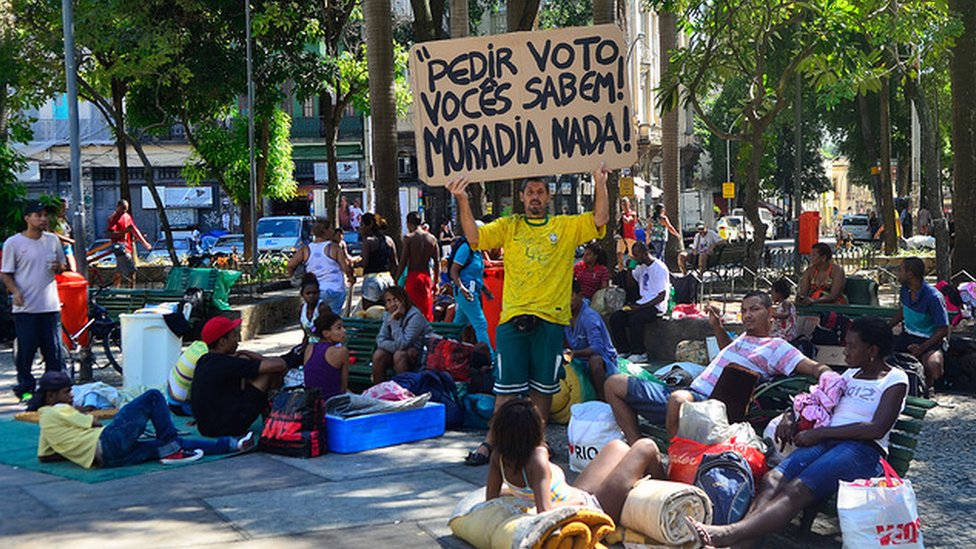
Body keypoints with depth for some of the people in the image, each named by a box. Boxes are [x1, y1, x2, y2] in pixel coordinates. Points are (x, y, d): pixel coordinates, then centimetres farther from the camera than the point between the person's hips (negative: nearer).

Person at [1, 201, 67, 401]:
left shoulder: (53, 240, 10)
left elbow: (63, 266, 21)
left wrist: (59, 267, -3)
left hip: (51, 306, 3)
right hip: (25, 307, -3)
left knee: (54, 350, 4)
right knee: (25, 350, 1)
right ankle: (25, 388, 13)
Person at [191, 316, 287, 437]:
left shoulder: (204, 360, 7)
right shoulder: (227, 364, -18)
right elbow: (278, 366, -19)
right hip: (228, 429, -9)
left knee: (243, 358, 18)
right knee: (268, 371, -6)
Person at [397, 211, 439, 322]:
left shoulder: (408, 238, -6)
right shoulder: (432, 238, 6)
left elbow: (403, 261, -9)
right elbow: (437, 262, 6)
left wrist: (396, 279, -2)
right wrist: (435, 282, 13)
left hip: (413, 276, -4)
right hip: (426, 276, 4)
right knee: (427, 310, 11)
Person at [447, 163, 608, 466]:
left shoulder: (567, 226, 11)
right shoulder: (508, 226, 11)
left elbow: (600, 220, 0)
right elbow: (474, 237, 0)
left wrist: (600, 183, -11)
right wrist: (463, 201, -12)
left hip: (551, 318, 0)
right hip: (512, 318, 0)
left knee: (543, 385, 8)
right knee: (507, 385, 0)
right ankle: (493, 442, 7)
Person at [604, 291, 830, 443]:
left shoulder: (777, 347, 2)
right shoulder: (745, 338, 28)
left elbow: (813, 368, -9)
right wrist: (717, 327, 36)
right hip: (688, 394, 9)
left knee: (679, 399, -47)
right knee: (614, 384, 7)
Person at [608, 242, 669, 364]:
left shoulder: (660, 268, -14)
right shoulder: (641, 267, 11)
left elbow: (662, 297, -18)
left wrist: (640, 307, -24)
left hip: (656, 307, -8)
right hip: (642, 304, 8)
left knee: (635, 318, -34)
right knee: (615, 318, -8)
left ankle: (640, 353, -20)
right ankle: (625, 350, 0)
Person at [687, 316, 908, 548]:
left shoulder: (895, 379, 5)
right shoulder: (851, 375, 26)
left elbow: (878, 429, -9)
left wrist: (819, 432, -10)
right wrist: (790, 415, 11)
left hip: (862, 450, -7)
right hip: (825, 442, 7)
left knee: (795, 491, -32)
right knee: (772, 480, -25)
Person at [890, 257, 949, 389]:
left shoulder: (933, 297, -23)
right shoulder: (905, 290, 0)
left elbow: (943, 330, -19)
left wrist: (922, 348, -29)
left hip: (930, 339, -7)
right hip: (908, 335, 7)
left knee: (934, 365, -36)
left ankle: (927, 387, -3)